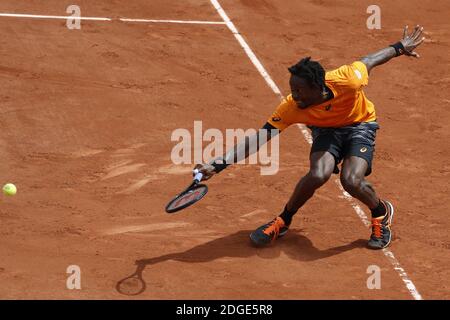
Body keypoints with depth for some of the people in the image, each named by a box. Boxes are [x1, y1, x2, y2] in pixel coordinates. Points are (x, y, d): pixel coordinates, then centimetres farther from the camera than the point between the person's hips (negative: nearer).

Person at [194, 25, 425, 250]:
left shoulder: (347, 80, -35)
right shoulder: (291, 107, -30)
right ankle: (283, 222, -1)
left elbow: (369, 60, -15)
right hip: (326, 130, 1)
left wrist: (400, 47, 3)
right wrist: (219, 164, -37)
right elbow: (258, 139, -28)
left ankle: (382, 213, 9)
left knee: (351, 181, -25)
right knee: (318, 175, -28)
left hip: (360, 125, -1)